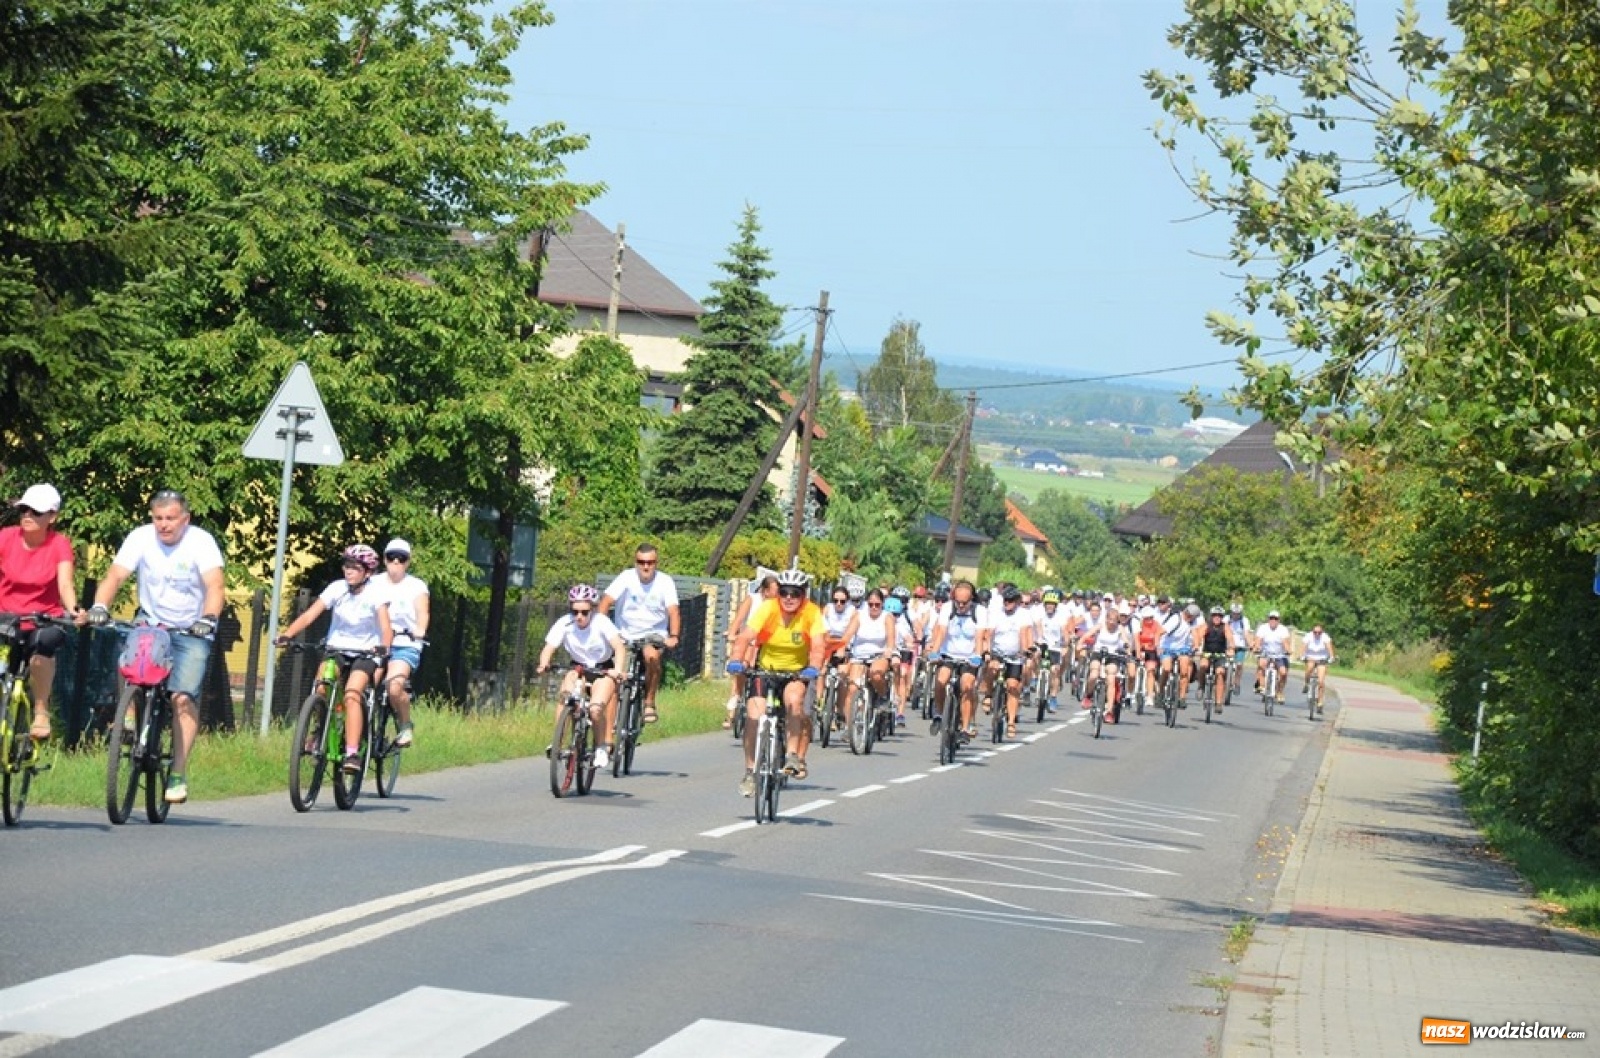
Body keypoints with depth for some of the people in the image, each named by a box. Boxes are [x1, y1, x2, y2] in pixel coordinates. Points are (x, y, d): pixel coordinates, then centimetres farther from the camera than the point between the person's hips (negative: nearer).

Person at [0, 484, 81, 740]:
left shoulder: (59, 545, -8)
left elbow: (65, 584, -20)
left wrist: (73, 611, -40)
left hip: (44, 622, -2)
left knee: (45, 641, -34)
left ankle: (41, 712, -20)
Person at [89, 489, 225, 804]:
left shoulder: (201, 542, -15)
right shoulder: (141, 538, -10)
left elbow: (215, 586, -25)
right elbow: (115, 576, -17)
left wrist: (208, 619, -44)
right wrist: (99, 606, -36)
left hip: (192, 633, -2)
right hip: (151, 623, 2)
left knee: (183, 697, -17)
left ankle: (178, 774, -12)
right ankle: (131, 719, -6)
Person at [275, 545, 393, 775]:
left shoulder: (376, 592, -13)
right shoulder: (337, 588, -7)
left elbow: (385, 625, -24)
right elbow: (309, 615, -15)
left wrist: (384, 646, -45)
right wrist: (286, 634, -31)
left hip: (365, 653, -3)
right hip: (336, 649, 3)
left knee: (352, 694, -28)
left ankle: (352, 754, -30)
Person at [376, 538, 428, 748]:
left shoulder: (416, 586, 6)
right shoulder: (376, 584, 12)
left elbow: (423, 612, -9)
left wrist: (420, 630, -30)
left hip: (405, 646, -3)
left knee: (394, 686, -27)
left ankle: (406, 726, -4)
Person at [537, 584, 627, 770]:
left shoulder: (601, 622, -23)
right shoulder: (564, 624, -17)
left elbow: (619, 646, -34)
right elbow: (548, 648, -23)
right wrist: (543, 665, -45)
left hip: (603, 670, -2)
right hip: (578, 668, 2)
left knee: (596, 709, -25)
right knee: (566, 693, -29)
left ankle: (601, 748, -3)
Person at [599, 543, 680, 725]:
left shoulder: (665, 582, -10)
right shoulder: (626, 577, -11)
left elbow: (673, 611, -19)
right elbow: (606, 602, -18)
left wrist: (673, 636, -35)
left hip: (654, 634, -1)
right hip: (625, 634, 1)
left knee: (652, 656, -31)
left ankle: (649, 702, -15)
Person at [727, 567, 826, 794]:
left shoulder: (812, 612, -17)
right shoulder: (768, 608, -19)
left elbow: (818, 644, -26)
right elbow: (745, 636, -27)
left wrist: (813, 668, -45)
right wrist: (736, 661, -44)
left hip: (796, 671, -1)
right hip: (766, 669, 1)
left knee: (794, 699, -31)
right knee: (754, 717, -14)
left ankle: (793, 756, -16)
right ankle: (750, 772, 0)